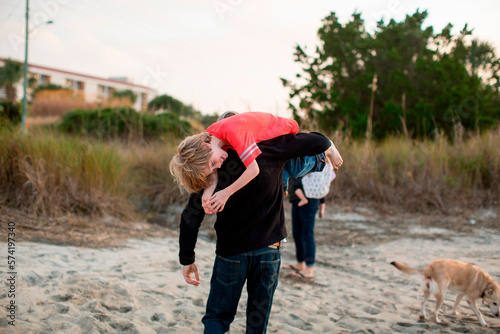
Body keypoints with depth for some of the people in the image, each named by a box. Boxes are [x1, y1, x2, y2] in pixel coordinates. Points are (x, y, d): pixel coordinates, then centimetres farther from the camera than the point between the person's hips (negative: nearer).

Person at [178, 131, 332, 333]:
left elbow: (191, 218, -7)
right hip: (268, 251, 0)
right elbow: (320, 143, -8)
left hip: (230, 252, 0)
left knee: (216, 317, 15)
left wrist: (186, 259, 2)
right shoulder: (271, 149, -10)